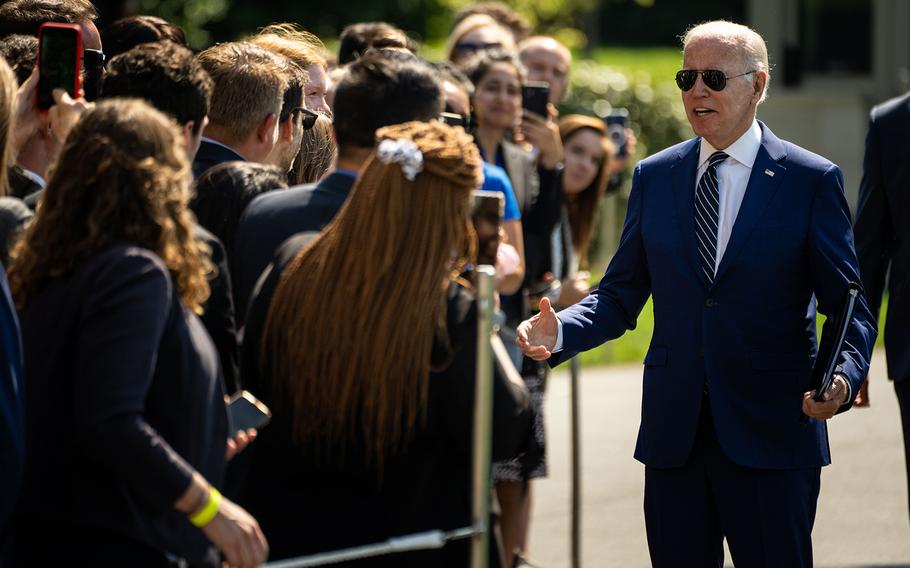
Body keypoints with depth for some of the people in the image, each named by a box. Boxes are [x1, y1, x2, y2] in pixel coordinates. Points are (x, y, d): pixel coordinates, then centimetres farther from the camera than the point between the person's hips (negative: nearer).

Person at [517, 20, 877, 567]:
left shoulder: (812, 180, -1)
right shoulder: (655, 177, 10)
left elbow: (849, 305, -2)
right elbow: (622, 295, 11)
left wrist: (844, 378, -22)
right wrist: (561, 330, -9)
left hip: (770, 436, -4)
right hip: (674, 435, 4)